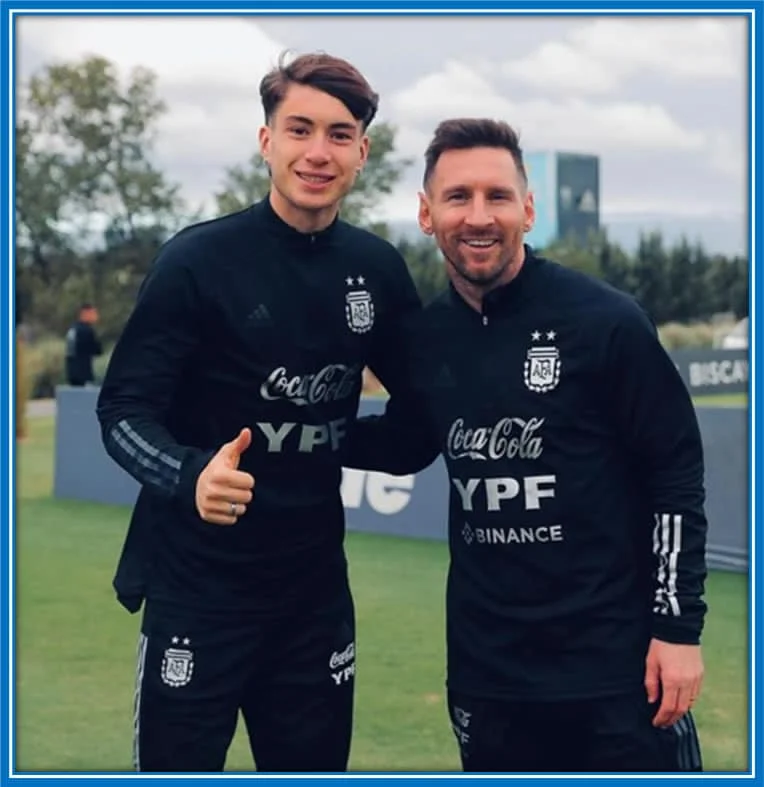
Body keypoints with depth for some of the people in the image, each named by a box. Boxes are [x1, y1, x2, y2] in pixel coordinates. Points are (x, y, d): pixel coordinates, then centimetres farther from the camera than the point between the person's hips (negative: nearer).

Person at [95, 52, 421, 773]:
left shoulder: (376, 267, 3)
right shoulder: (200, 259, -11)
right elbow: (123, 409, -13)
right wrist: (189, 476, -32)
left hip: (316, 584, 5)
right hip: (197, 584, -4)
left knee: (316, 768, 13)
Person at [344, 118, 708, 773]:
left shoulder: (604, 321, -12)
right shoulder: (424, 338, 1)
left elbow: (676, 473, -7)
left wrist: (679, 626, -10)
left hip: (617, 664, -4)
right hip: (488, 670, 4)